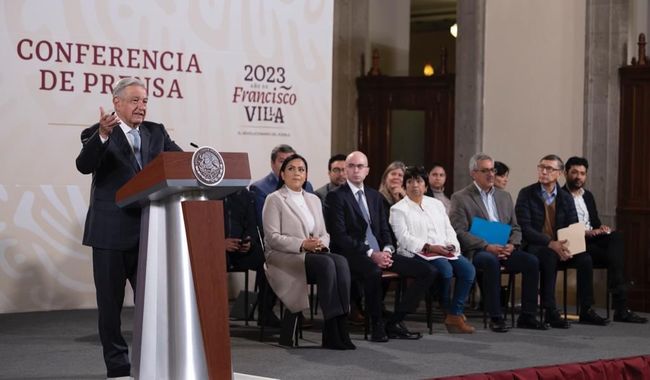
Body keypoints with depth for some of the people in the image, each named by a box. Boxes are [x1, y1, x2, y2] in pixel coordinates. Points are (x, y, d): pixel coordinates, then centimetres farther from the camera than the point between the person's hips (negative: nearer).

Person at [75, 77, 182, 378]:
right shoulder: (98, 134, -3)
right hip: (111, 232, -4)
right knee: (111, 302, 4)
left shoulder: (156, 132, 11)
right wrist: (103, 135, -36)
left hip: (148, 229, 4)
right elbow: (84, 165, -20)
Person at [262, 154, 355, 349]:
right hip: (282, 256, -5)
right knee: (326, 264, -33)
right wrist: (302, 245, -19)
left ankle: (341, 325, -34)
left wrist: (321, 243, -7)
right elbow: (273, 238, -6)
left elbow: (324, 234, 18)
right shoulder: (274, 200, 3)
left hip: (314, 253, 5)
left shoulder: (314, 200, 21)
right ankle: (332, 331, -32)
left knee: (341, 262, -28)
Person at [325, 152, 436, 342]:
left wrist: (387, 250, -5)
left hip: (379, 253, 7)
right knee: (373, 271, -41)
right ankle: (377, 325, -20)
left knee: (427, 272, -7)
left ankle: (395, 323, -4)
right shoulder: (336, 196, -2)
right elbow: (340, 236, -11)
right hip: (353, 255, -7)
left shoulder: (375, 196, 20)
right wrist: (370, 254, -19)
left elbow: (384, 230, 18)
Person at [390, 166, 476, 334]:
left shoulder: (436, 204, 24)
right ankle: (448, 310, -12)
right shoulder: (398, 209, 6)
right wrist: (429, 247, -18)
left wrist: (451, 246, -4)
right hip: (417, 253, -5)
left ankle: (455, 315, -19)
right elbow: (404, 238, -7)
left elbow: (448, 230, 19)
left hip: (444, 251, 6)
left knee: (468, 268, -23)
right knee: (445, 268, -33)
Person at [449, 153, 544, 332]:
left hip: (504, 249, 5)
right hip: (476, 251, -5)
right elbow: (460, 232, -8)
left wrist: (512, 245, -5)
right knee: (491, 261, -37)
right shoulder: (460, 198, 2)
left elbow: (515, 228, 18)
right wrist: (487, 247, -19)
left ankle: (527, 316, -12)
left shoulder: (504, 197, 19)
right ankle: (495, 317, -30)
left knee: (531, 261, -20)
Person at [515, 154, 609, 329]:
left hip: (559, 246, 5)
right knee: (550, 257, -37)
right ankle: (550, 312, -32)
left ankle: (586, 311, -9)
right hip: (533, 247, -5)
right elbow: (525, 229, -13)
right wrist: (550, 244, -27)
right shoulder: (526, 194, -4)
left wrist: (567, 246, -18)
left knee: (585, 259, -21)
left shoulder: (566, 198, 10)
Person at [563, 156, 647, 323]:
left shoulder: (588, 196, 24)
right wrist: (586, 233, -20)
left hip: (593, 239, 6)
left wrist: (601, 228, -1)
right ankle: (621, 308, -27)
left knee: (616, 236, -27)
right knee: (614, 255, -28)